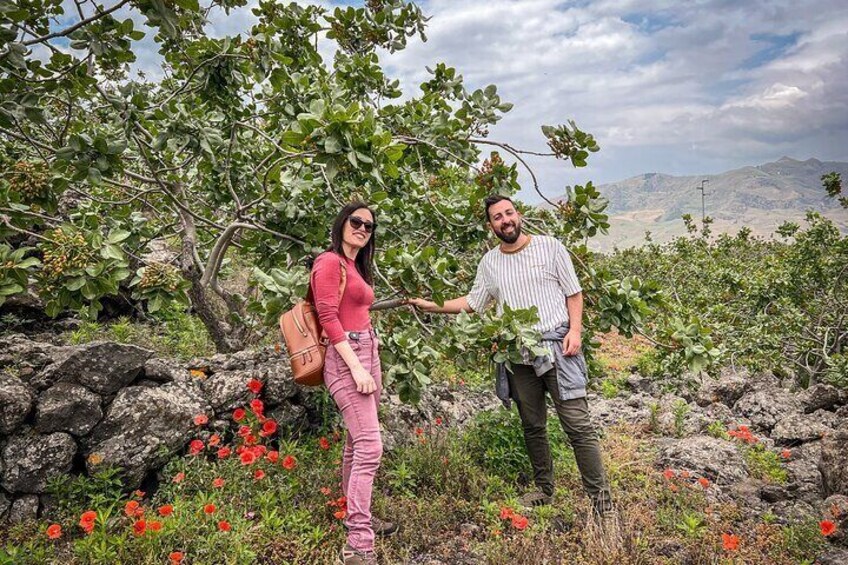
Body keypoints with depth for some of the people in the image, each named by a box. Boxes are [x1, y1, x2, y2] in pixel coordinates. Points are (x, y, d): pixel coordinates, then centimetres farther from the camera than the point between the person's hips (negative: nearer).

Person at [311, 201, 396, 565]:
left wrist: (369, 363, 15)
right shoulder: (330, 261, -8)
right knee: (370, 447, -14)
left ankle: (357, 515, 32)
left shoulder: (356, 266, 19)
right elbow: (328, 318, -15)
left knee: (357, 443, 17)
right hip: (346, 358, -9)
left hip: (368, 353, 9)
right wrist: (356, 367, -20)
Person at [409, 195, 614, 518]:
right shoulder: (489, 262, 10)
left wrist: (575, 330, -9)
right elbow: (472, 303, 15)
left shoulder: (549, 247, 1)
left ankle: (601, 499, 7)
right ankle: (544, 490, 30)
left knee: (578, 425, -5)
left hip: (557, 346, -3)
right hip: (518, 354, 4)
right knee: (532, 427, 14)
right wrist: (432, 306, 6)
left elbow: (574, 293, 3)